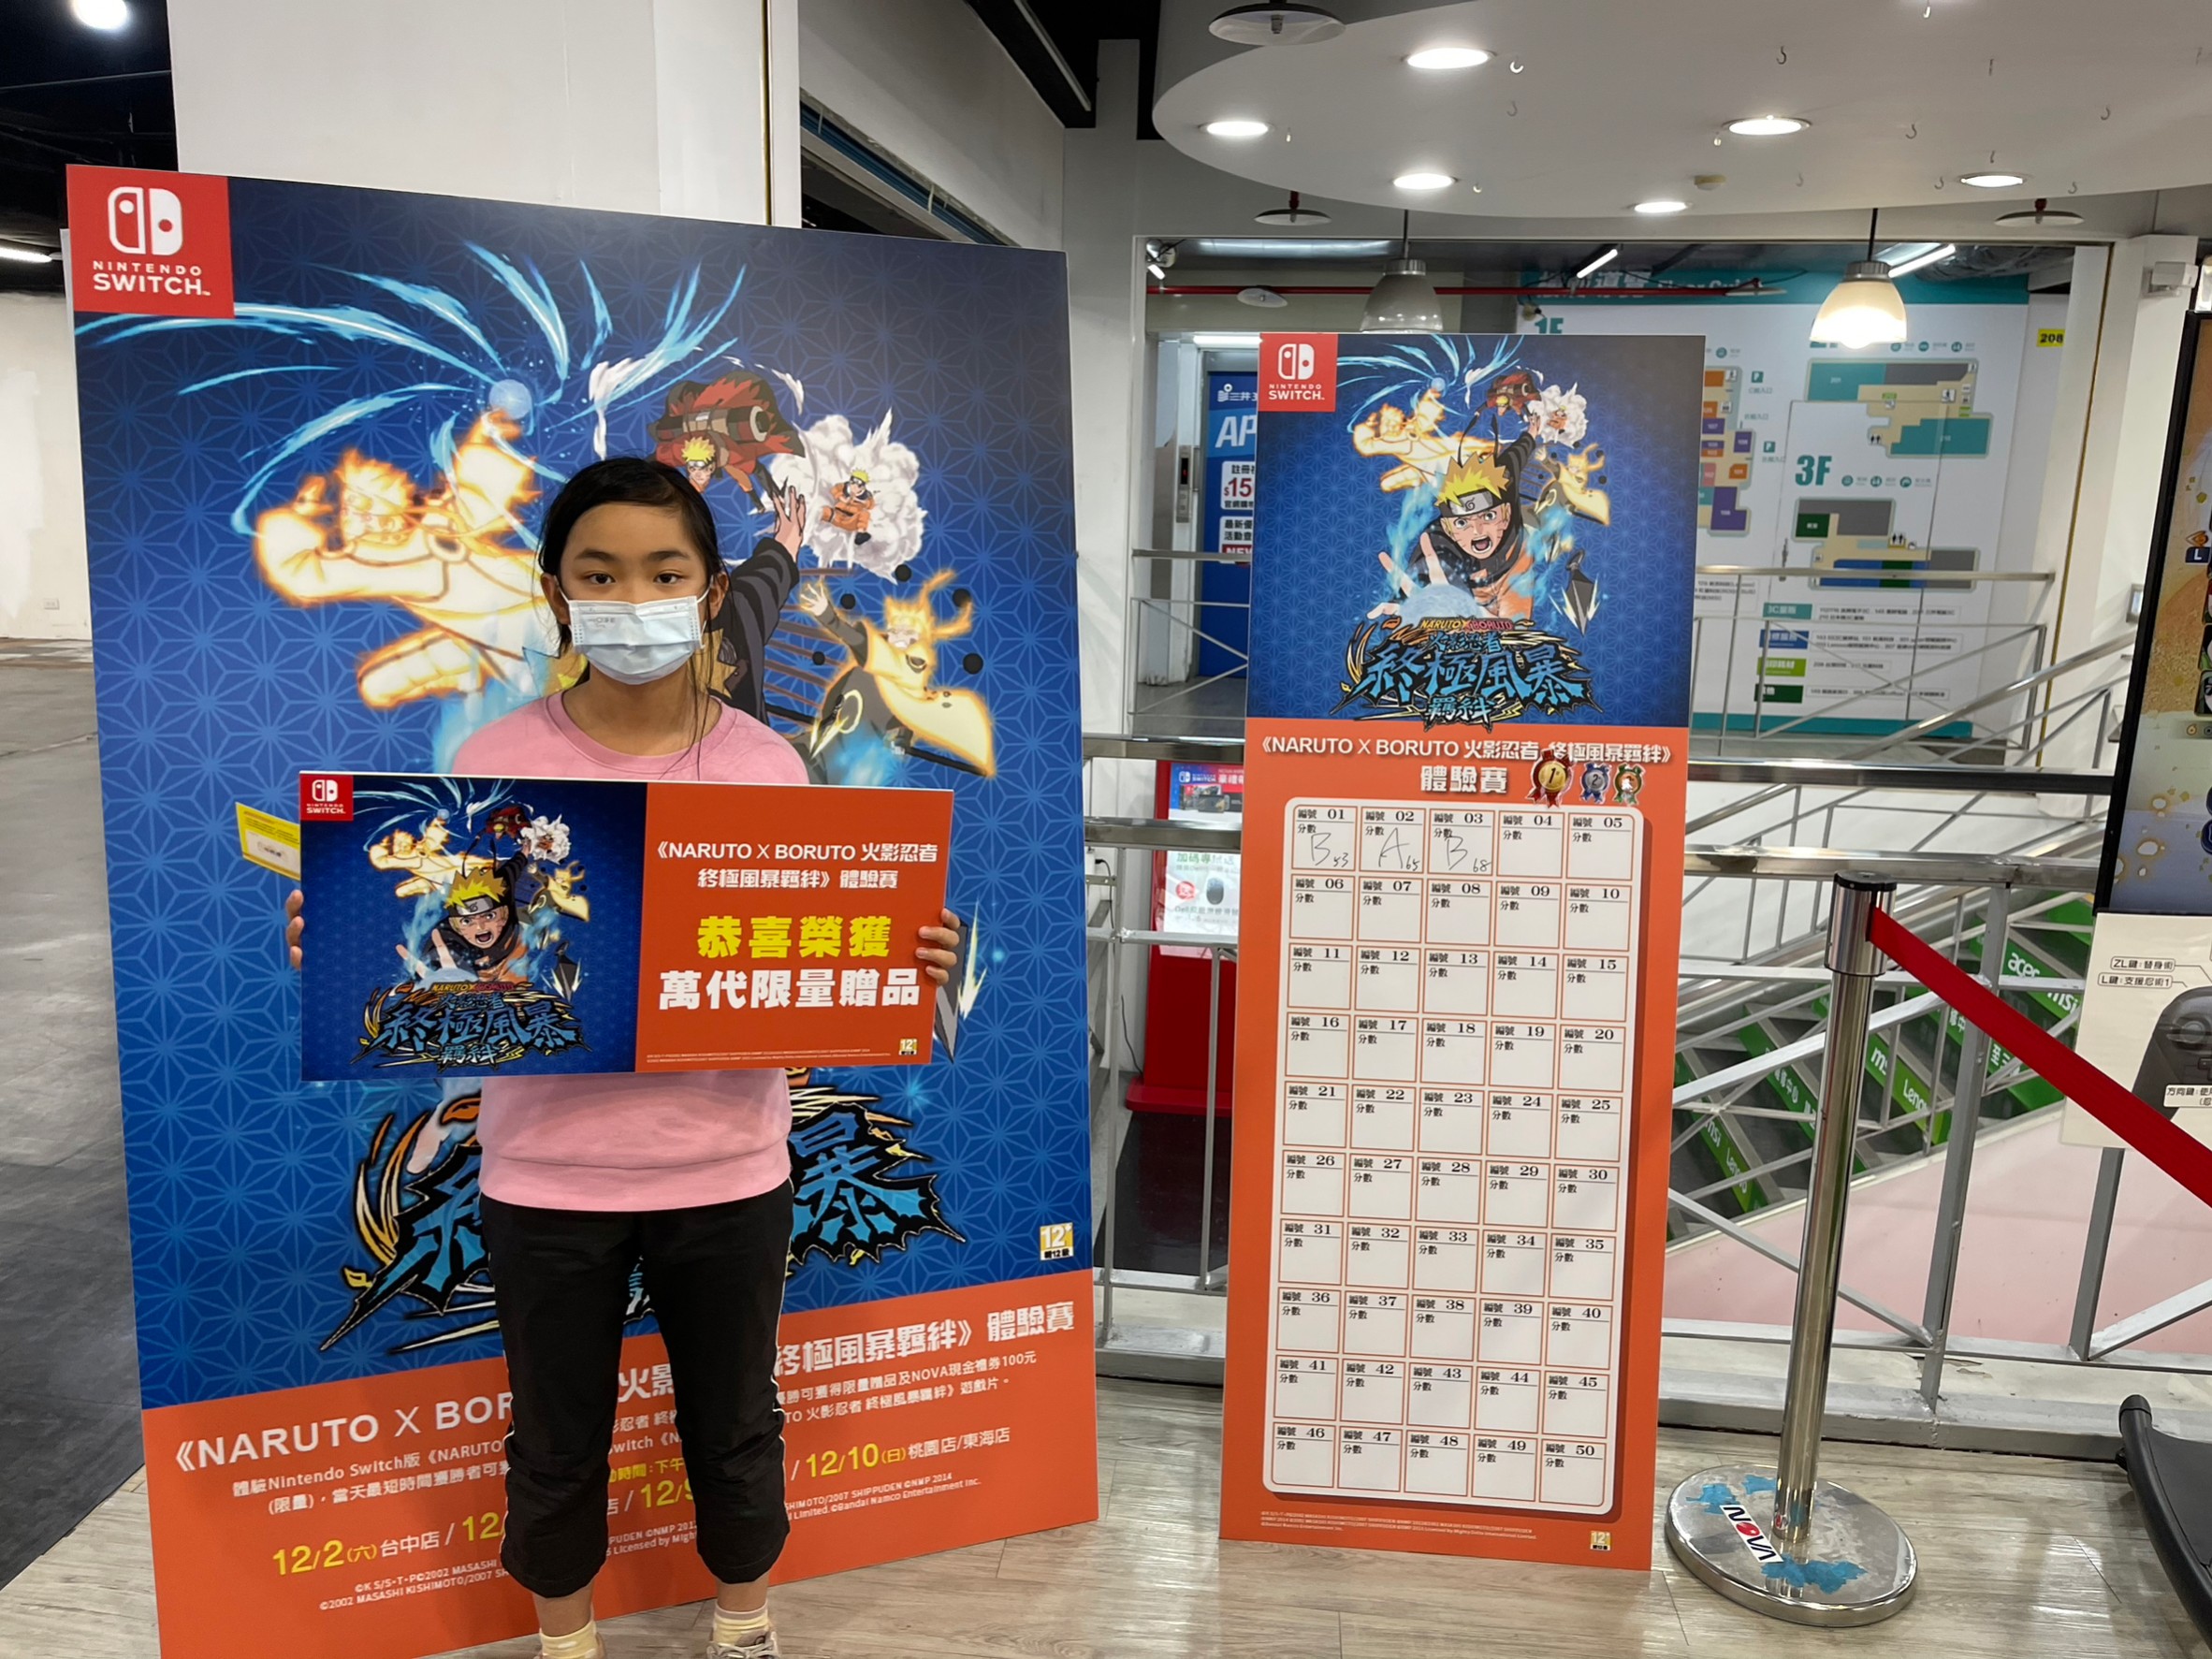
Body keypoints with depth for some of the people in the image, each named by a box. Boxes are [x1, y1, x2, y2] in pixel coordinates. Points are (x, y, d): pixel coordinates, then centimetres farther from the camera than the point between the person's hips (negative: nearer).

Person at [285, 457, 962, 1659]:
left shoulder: (767, 764, -3)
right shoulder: (496, 763, -7)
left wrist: (902, 964, -18)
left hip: (726, 1173, 1)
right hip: (548, 1179, 0)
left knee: (733, 1427, 20)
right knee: (556, 1443, 19)